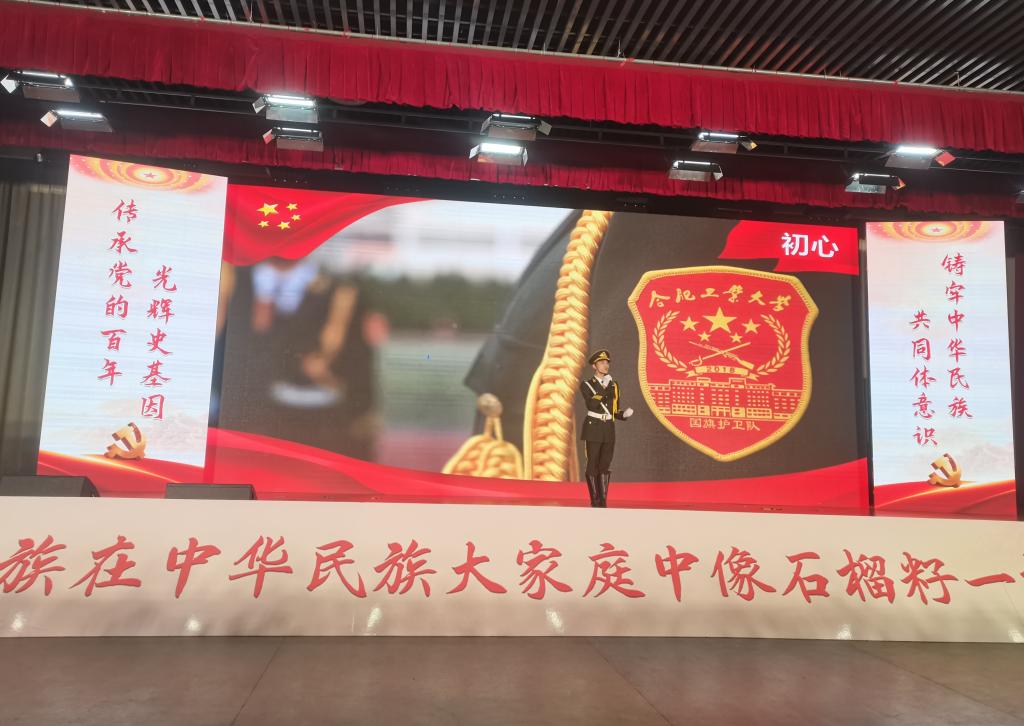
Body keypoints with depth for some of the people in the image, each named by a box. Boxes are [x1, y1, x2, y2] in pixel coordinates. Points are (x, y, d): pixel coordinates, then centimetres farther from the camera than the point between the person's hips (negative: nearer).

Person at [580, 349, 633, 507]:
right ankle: (595, 500, 9)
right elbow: (591, 406, -19)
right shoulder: (586, 385, -3)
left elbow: (615, 410, 15)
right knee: (593, 465, -1)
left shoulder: (614, 385, 11)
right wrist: (604, 389, -19)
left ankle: (603, 500, 10)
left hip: (609, 429, 4)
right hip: (593, 428, -4)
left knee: (605, 465, 4)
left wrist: (624, 413, -6)